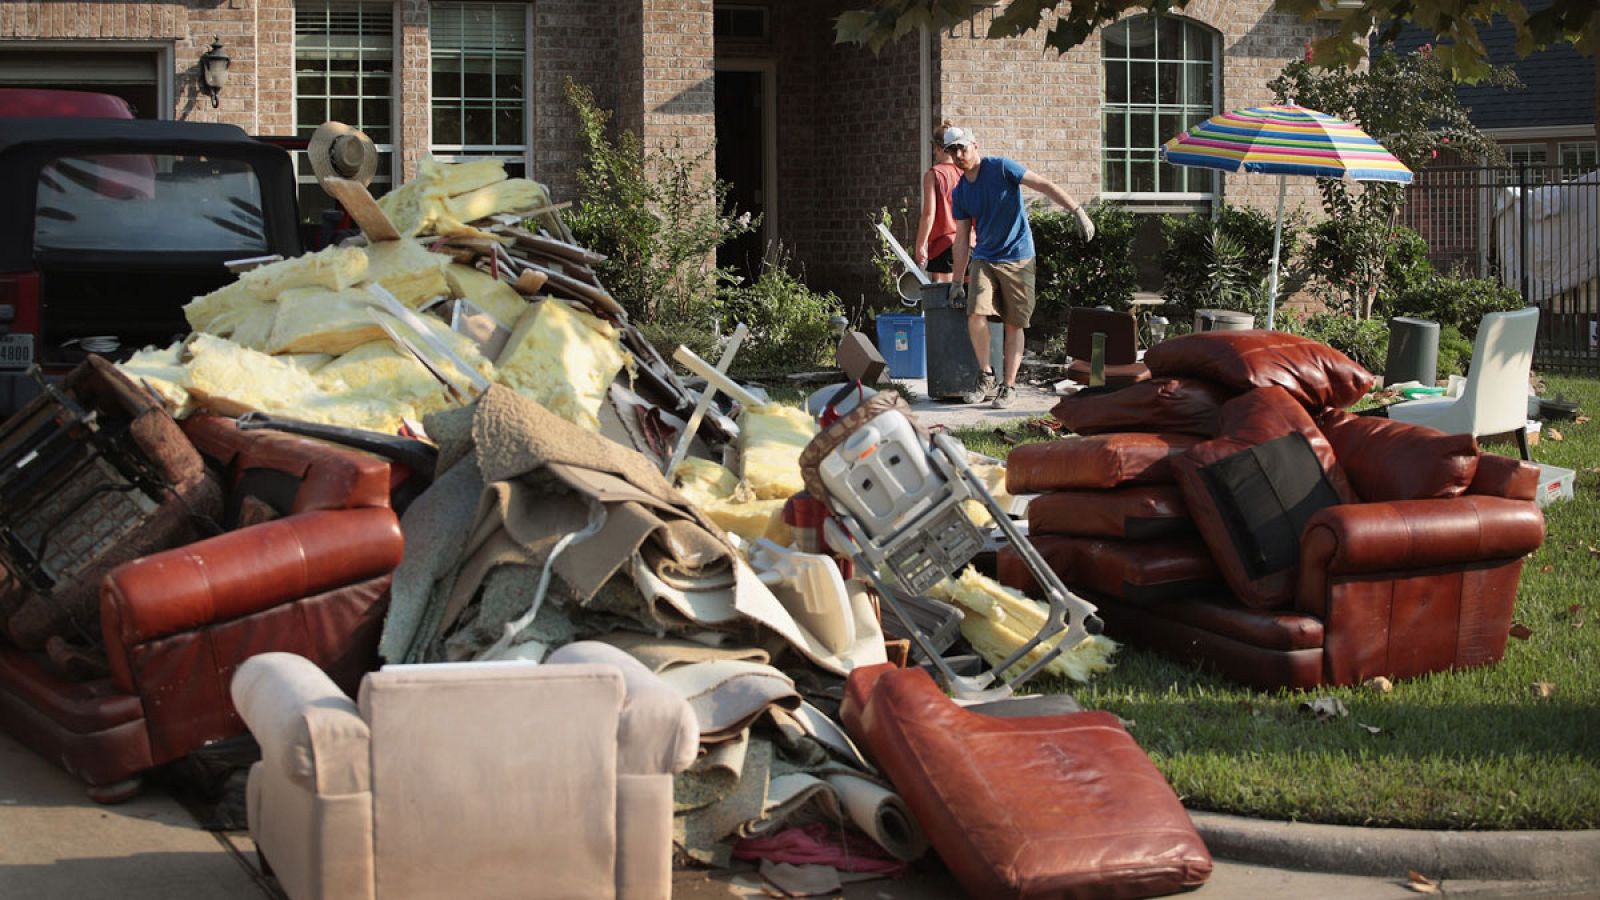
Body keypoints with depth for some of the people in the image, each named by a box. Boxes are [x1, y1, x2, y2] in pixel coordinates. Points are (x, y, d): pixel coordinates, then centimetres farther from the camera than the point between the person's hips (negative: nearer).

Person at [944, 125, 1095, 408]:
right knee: (976, 314, -16)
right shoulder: (959, 193, 8)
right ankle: (986, 377, -2)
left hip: (1017, 258, -3)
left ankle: (1009, 385, 5)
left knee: (1014, 325, -1)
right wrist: (958, 281, 10)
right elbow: (962, 239, 13)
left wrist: (1077, 211, -20)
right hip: (983, 260, 4)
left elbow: (1045, 186, -10)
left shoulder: (1001, 168, -7)